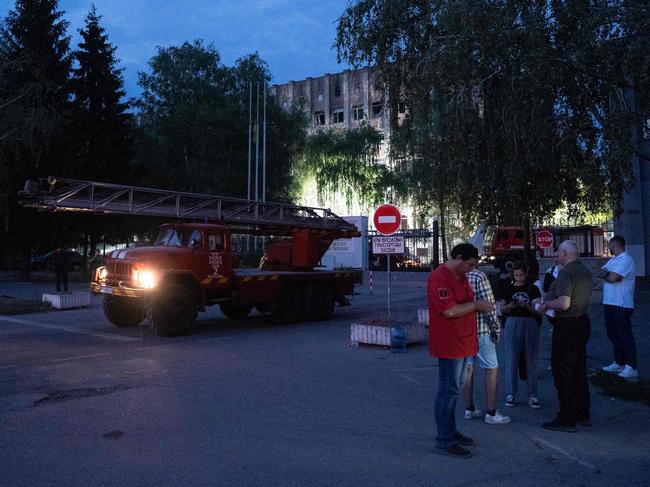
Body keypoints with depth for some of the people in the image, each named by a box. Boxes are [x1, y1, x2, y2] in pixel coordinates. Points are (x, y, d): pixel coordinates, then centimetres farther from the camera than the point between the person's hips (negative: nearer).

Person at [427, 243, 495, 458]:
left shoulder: (461, 277, 14)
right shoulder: (439, 277, -18)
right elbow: (449, 311, -26)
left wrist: (481, 306, 4)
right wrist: (476, 305, -15)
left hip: (462, 342, 10)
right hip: (448, 344, -10)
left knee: (454, 389, 18)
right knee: (448, 390, -4)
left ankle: (450, 431, 30)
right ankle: (444, 441, 4)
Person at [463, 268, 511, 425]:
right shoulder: (479, 276, -15)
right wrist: (496, 327, -4)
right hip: (480, 330, -6)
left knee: (468, 368, 14)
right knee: (492, 369, 3)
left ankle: (469, 409, 22)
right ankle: (491, 413, 5)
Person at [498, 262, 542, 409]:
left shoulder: (533, 289, 4)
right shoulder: (507, 289, 7)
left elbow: (538, 311, -2)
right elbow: (501, 309, 7)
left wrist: (526, 305, -21)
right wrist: (509, 306, -14)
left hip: (530, 324, 0)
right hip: (512, 324, 0)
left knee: (531, 360, 3)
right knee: (511, 359, 0)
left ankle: (532, 395, 11)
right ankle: (510, 394, 10)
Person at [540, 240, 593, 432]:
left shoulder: (566, 273, -19)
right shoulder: (585, 272, 11)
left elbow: (564, 303, -28)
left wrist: (547, 304, -10)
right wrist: (551, 302, 18)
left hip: (566, 326, -9)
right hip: (583, 322, 9)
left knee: (562, 372, -2)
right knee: (579, 371, 18)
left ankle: (566, 419, 3)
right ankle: (583, 414, 28)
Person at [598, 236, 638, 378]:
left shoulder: (626, 260, -15)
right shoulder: (612, 260, 16)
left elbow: (613, 278, -23)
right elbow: (600, 273, 9)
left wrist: (605, 274, -3)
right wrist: (606, 273, -12)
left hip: (621, 305, -9)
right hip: (609, 303, 9)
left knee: (625, 336, -4)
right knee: (613, 334, 16)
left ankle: (631, 368, 2)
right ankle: (619, 363, 27)